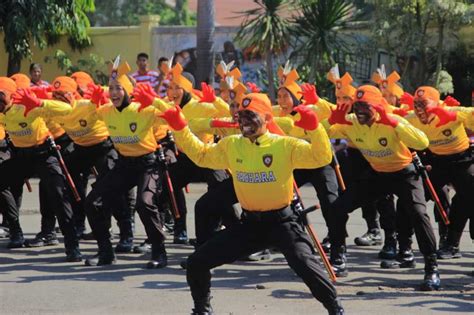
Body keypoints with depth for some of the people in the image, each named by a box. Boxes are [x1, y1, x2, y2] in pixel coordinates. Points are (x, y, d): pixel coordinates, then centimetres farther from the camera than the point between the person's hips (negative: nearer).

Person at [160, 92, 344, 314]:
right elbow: (200, 155, 15)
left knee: (305, 265, -28)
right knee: (196, 263, 2)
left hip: (281, 221, -4)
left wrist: (313, 128, -36)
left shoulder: (285, 145, -12)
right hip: (249, 223, 5)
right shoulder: (230, 146, 2)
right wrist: (179, 128, 5)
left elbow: (321, 158, -21)